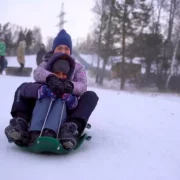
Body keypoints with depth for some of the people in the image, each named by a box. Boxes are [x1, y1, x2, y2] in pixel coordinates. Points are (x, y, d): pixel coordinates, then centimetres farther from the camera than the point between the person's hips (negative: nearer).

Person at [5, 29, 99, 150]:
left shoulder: (77, 67, 12)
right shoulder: (46, 64, 13)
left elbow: (83, 86, -10)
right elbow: (37, 73, -14)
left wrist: (71, 85, -36)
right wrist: (50, 77, -39)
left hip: (67, 108, 0)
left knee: (91, 96, -24)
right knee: (24, 87, -16)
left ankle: (71, 127, -48)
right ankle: (21, 121, -39)